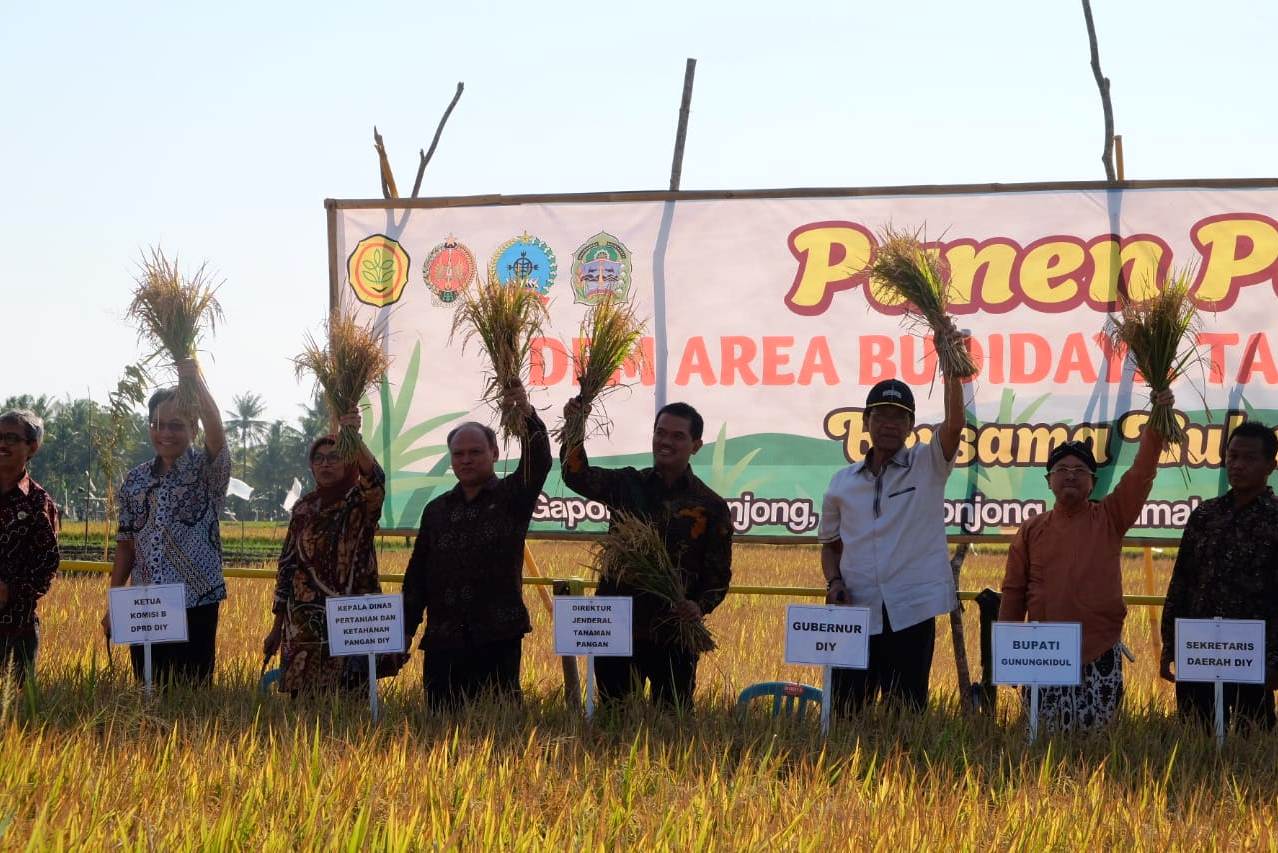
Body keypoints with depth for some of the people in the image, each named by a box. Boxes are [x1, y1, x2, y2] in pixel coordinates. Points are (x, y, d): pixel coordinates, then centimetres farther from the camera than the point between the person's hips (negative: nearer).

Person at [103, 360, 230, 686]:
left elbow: (217, 433, -24)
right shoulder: (136, 480, 11)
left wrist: (195, 380, -31)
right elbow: (125, 546, 14)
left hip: (196, 606, -4)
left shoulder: (207, 471, -2)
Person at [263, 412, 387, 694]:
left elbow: (374, 478, -26)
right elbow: (287, 565, 12)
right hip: (304, 625, 3)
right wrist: (277, 628, 9)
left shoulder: (361, 504, -2)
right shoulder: (305, 507, 10)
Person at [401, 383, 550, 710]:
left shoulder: (512, 497, 5)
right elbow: (416, 574, 15)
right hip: (443, 639, 3)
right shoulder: (437, 509, 16)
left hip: (499, 636, -3)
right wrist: (405, 629, 9)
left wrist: (527, 414, -31)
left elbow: (538, 462, -14)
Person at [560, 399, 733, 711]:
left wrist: (701, 606, -17)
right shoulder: (627, 485, 7)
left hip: (674, 636, -2)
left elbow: (719, 573, 3)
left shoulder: (711, 506, 2)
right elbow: (578, 477, -10)